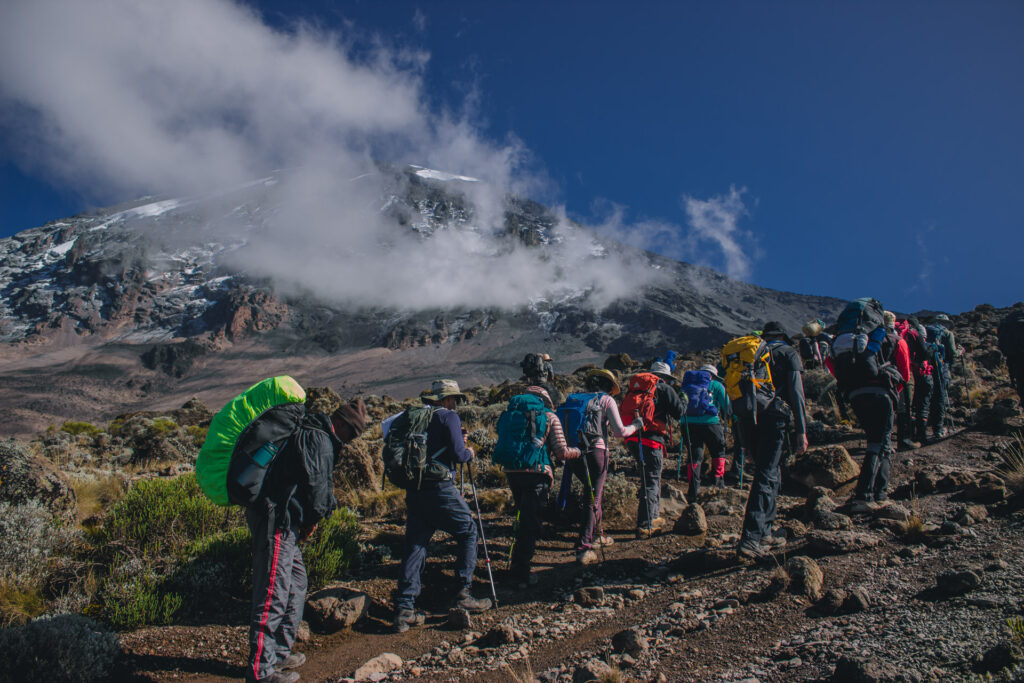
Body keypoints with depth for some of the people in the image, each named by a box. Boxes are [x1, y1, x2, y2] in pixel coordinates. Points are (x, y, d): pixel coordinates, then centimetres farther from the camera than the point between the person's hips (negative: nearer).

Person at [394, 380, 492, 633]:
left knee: (415, 545, 8)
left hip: (414, 489, 6)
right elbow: (457, 454, -12)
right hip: (440, 489, -6)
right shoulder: (448, 416, -4)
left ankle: (404, 608, 4)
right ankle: (463, 593, 7)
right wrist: (469, 453, 9)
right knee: (468, 532, 11)